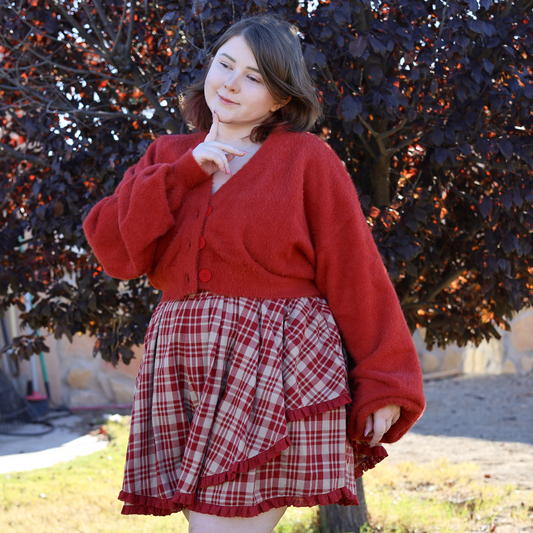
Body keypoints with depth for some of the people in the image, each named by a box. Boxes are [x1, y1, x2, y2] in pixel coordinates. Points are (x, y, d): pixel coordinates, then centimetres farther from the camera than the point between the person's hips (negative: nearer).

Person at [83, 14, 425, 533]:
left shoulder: (307, 158, 2)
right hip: (187, 370, 5)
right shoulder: (168, 156, 15)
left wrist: (383, 384, -6)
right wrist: (186, 172, -6)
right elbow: (112, 245, 2)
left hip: (276, 371, -5)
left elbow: (355, 273, -2)